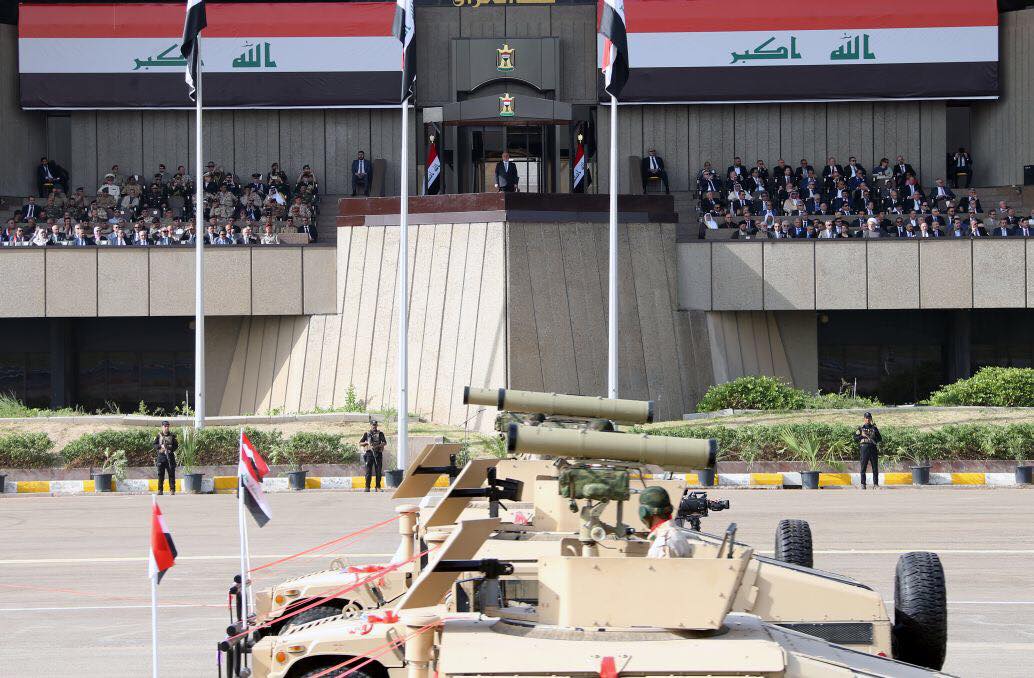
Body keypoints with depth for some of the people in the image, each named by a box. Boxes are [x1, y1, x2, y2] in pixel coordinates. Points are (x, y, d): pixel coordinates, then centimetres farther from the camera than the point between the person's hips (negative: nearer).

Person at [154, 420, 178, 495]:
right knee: (160, 474, 0)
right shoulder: (159, 435, 6)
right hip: (161, 456, 0)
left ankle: (172, 489, 3)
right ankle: (160, 490, 4)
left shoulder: (172, 435, 7)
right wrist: (161, 446, -15)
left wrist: (171, 447, -12)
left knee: (171, 473, -1)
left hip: (170, 456, 0)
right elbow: (155, 445, 3)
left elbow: (176, 445, 6)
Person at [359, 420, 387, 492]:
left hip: (378, 453, 0)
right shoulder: (366, 434, 11)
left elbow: (384, 442, -3)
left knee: (378, 471, 1)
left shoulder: (380, 433, 9)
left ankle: (378, 487, 6)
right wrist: (367, 443, -7)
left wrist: (378, 446, -19)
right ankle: (367, 487, -5)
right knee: (368, 471, -6)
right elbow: (360, 443, 12)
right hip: (369, 453, 0)